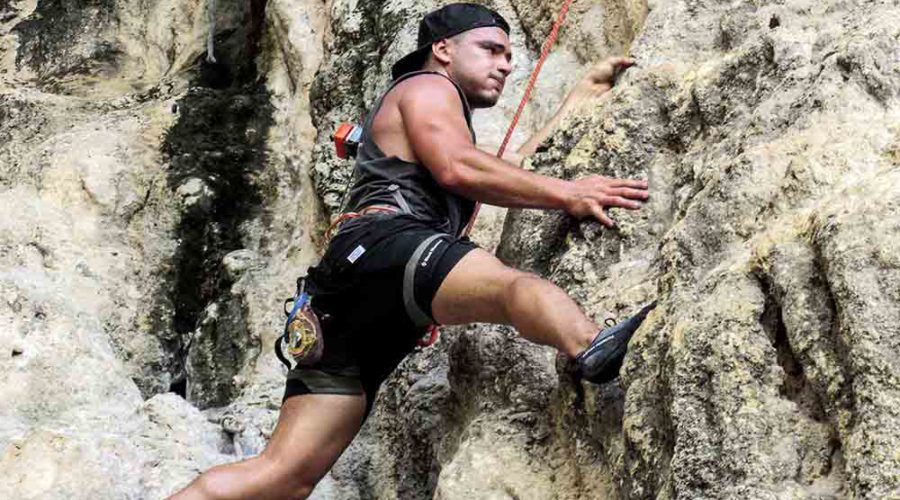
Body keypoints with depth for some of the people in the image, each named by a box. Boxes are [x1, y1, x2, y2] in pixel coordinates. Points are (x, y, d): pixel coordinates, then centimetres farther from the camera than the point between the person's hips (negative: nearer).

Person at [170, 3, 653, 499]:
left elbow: (516, 172, 38)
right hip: (380, 242, -9)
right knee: (515, 286, -35)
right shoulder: (427, 85, 15)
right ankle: (592, 349, -67)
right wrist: (567, 193, -7)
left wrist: (584, 91, 43)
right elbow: (456, 168, -6)